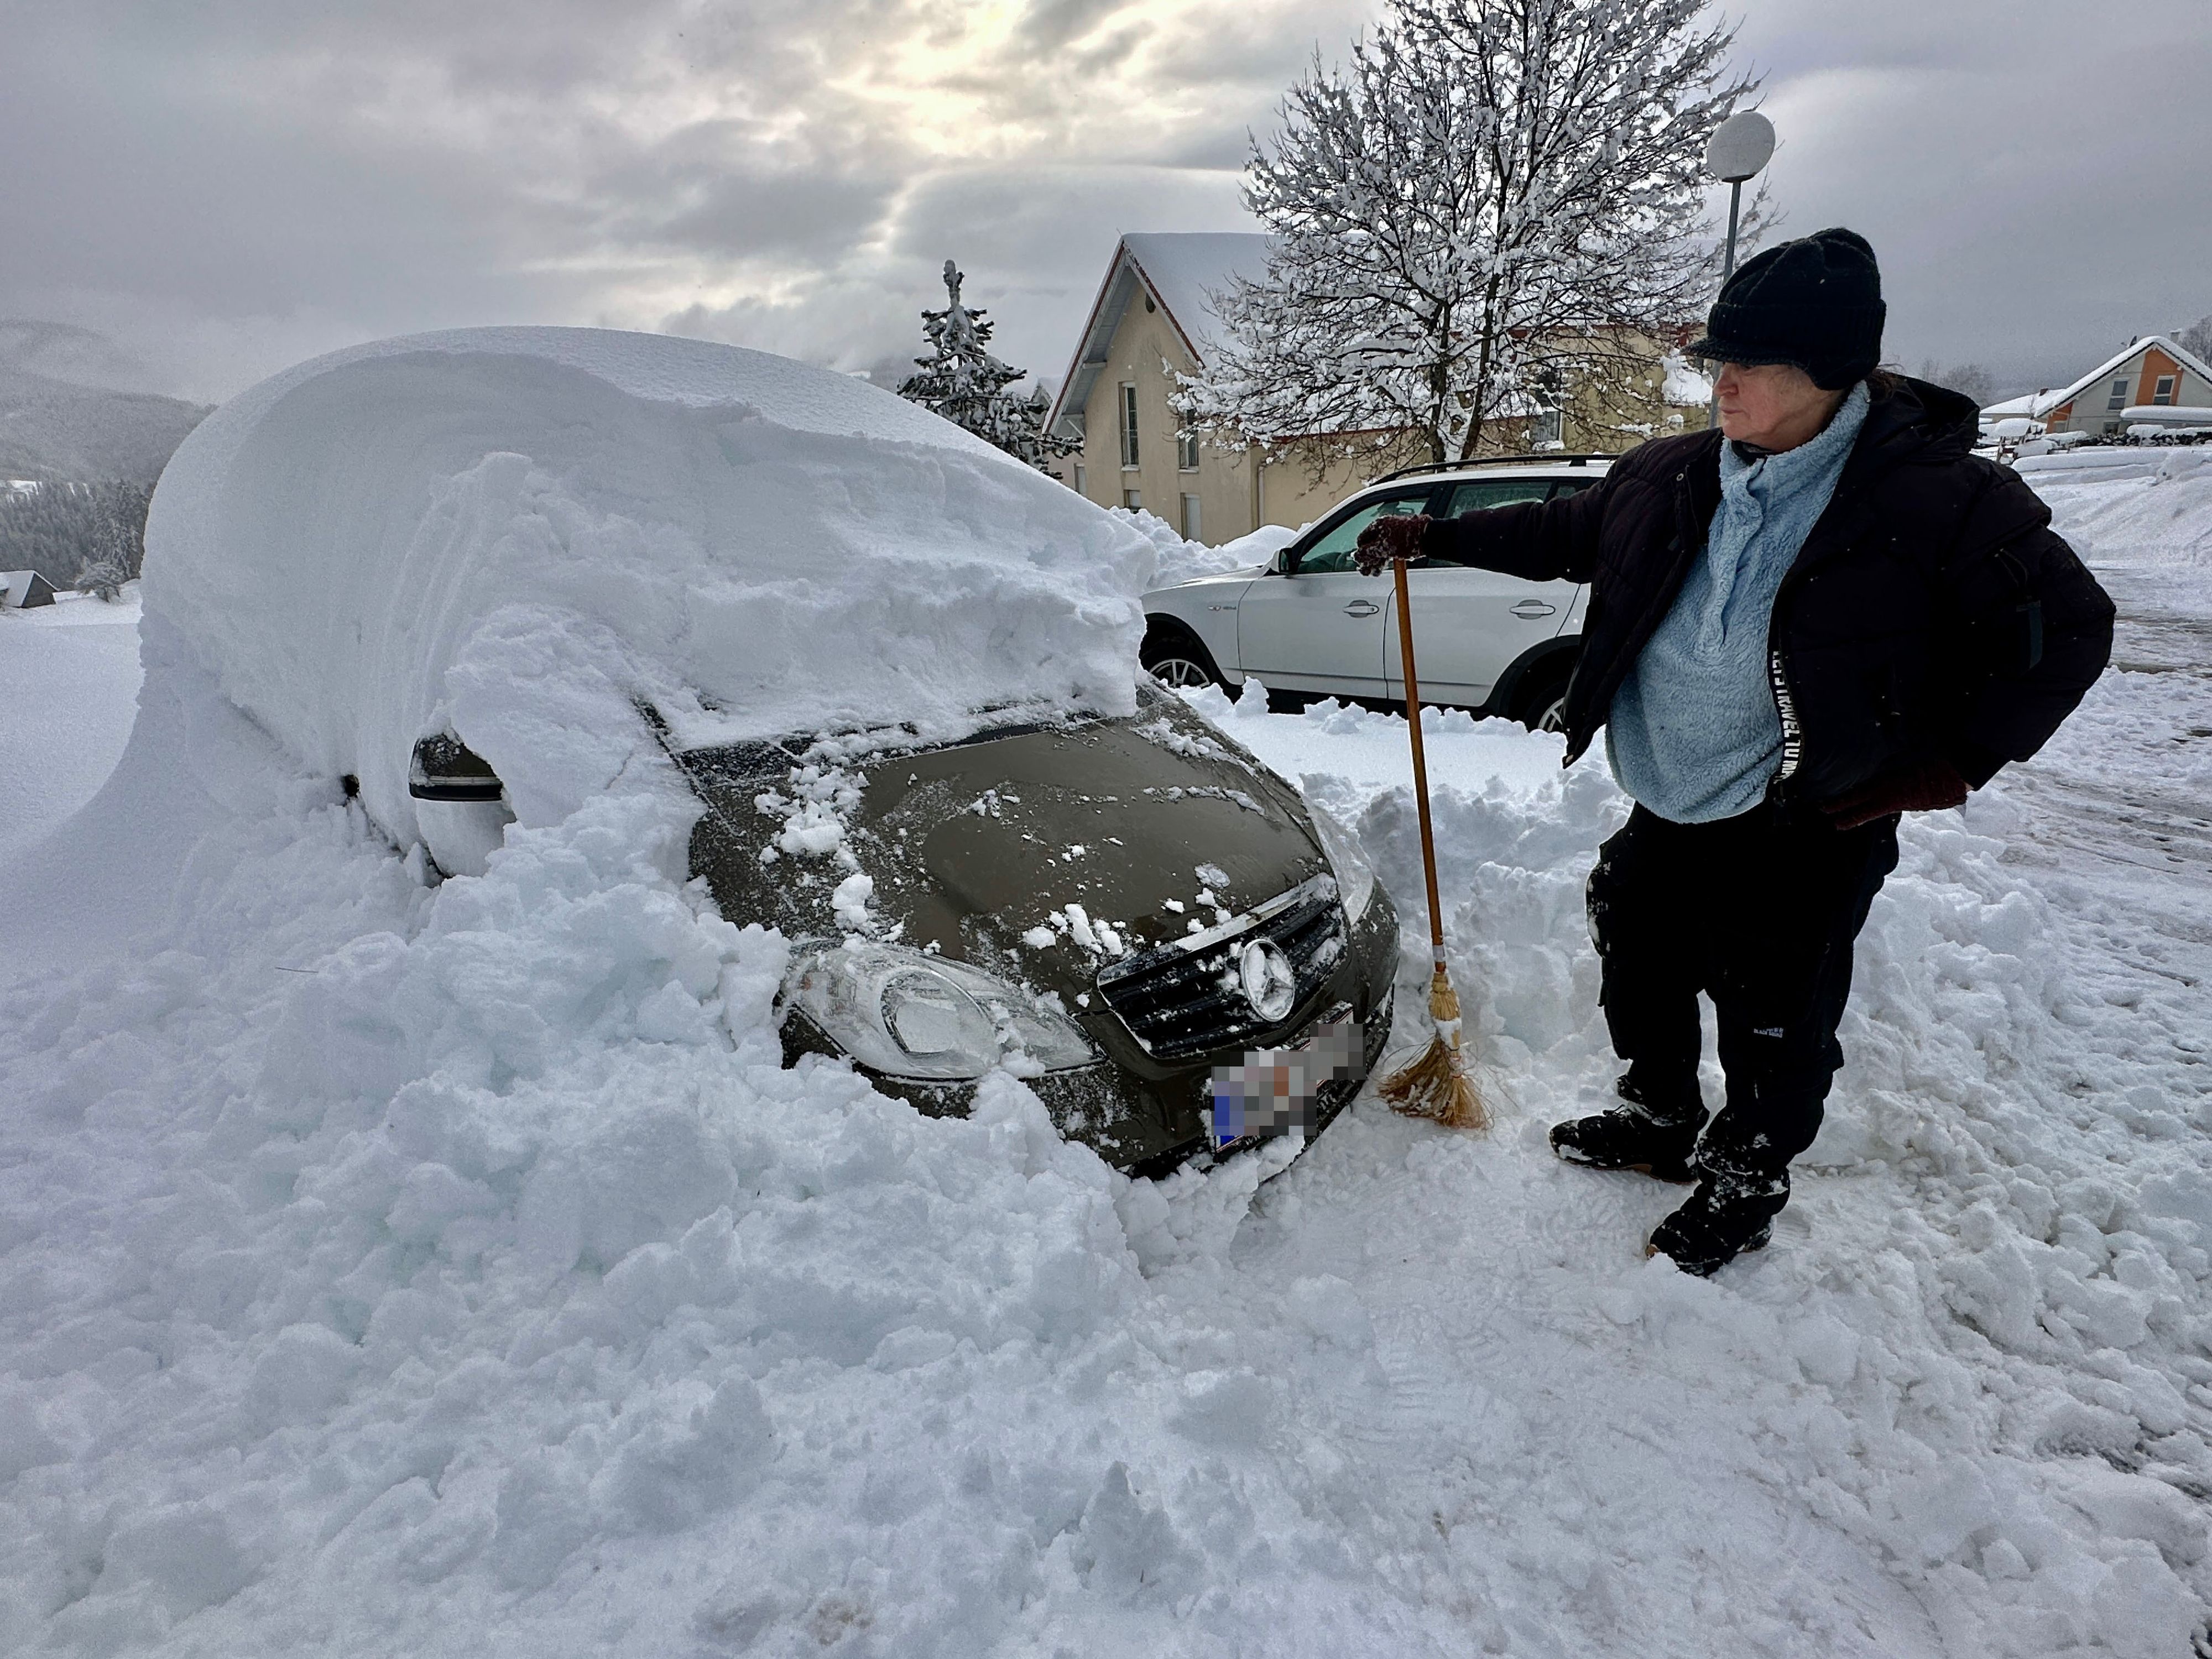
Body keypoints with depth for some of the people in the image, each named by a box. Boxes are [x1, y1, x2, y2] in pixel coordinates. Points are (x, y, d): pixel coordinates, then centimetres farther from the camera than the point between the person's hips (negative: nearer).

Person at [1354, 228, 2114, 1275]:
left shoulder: (1937, 497, -15)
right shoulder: (1676, 476, 1)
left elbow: (2065, 630, -6)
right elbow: (1564, 532, 16)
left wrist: (1944, 766, -10)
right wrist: (1433, 536, 12)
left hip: (1806, 834, -5)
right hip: (1664, 809, 6)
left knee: (1774, 1025, 9)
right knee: (1639, 970, 21)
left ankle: (1743, 1182, 36)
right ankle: (1658, 1121, 47)